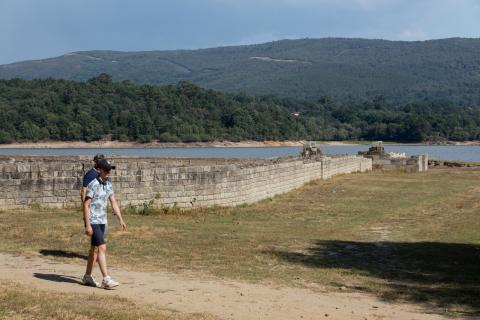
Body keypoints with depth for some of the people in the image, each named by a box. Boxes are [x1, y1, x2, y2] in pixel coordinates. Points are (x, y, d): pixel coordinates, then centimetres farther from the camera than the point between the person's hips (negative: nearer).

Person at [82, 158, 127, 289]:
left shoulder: (108, 184, 9)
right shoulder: (93, 185, -15)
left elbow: (113, 202, 13)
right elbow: (86, 205, -16)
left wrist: (120, 220, 8)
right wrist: (87, 225, -19)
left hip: (102, 221, 8)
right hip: (92, 221, -8)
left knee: (95, 249, 14)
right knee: (102, 248, -14)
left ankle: (87, 277, 25)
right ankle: (106, 280, -16)